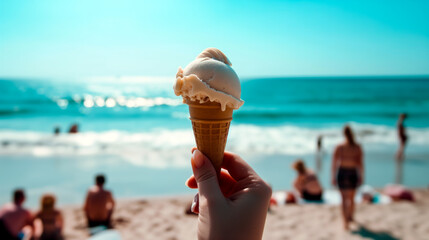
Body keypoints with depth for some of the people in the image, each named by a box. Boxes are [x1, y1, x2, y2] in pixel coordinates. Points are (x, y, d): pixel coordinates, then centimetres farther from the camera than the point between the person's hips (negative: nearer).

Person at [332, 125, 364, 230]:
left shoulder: (339, 147, -8)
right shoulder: (358, 147, -5)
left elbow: (334, 164, -7)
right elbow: (360, 163, -3)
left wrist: (333, 177, 0)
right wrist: (361, 177, 7)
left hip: (342, 173, -2)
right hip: (353, 174, 2)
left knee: (344, 199, 3)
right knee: (352, 198, 20)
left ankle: (346, 222, -6)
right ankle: (350, 217, 40)